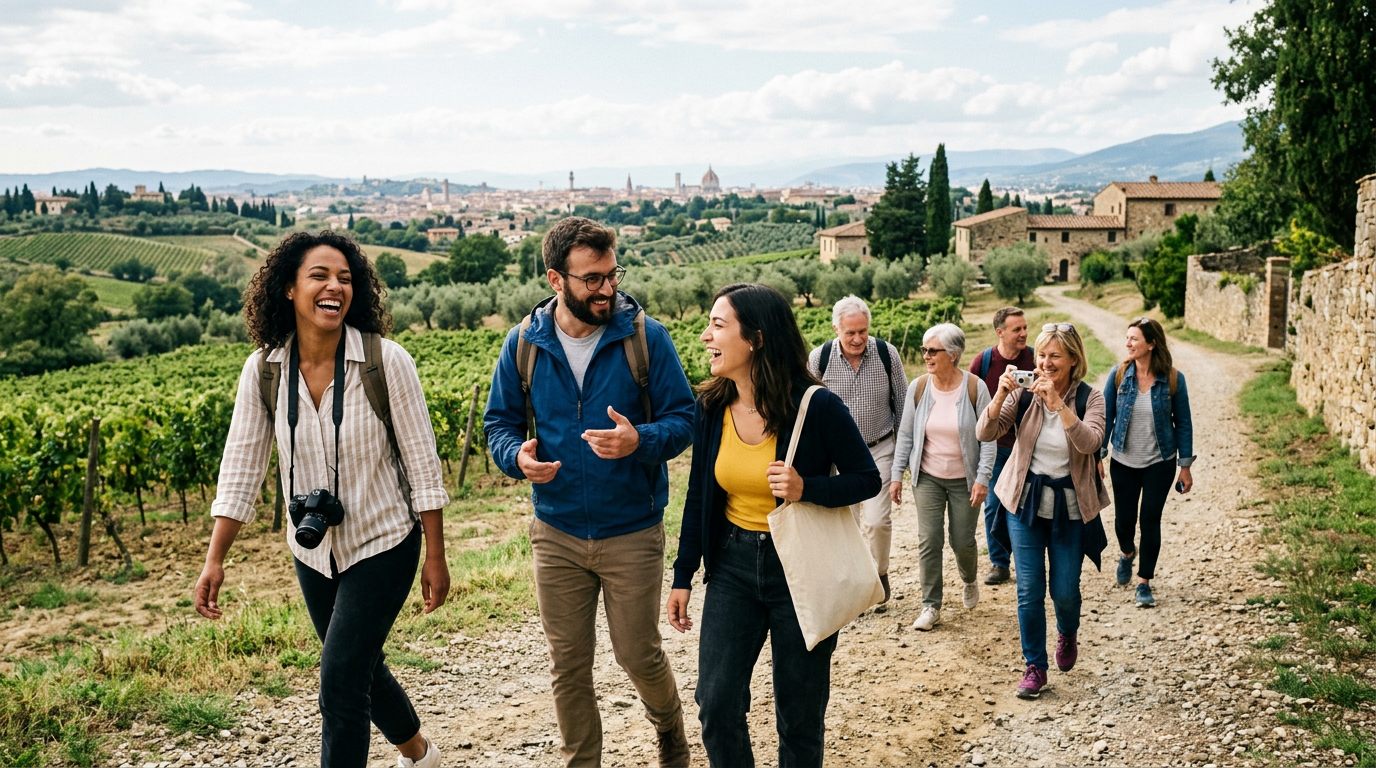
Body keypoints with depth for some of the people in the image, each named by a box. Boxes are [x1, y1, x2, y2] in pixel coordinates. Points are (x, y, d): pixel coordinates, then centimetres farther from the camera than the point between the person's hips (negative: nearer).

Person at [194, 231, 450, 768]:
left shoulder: (386, 361, -19)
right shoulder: (263, 370, -9)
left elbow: (422, 463, -13)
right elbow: (241, 467, -4)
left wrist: (435, 556, -11)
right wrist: (214, 560, -8)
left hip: (383, 544, -5)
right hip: (313, 552, 5)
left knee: (340, 682, -10)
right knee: (361, 665, 22)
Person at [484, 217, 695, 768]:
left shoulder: (645, 336, -8)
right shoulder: (524, 344, -2)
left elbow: (683, 418, -6)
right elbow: (499, 423, 7)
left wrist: (640, 441, -27)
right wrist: (518, 457, -17)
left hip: (632, 531, -2)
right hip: (556, 532, 2)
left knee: (639, 654, 10)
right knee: (567, 665, 11)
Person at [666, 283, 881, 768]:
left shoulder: (817, 407, -16)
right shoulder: (710, 408, -3)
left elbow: (868, 479, -7)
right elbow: (698, 498, 6)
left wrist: (807, 489, -25)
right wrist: (683, 577, 7)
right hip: (733, 565, 4)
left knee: (799, 711, 8)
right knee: (716, 703, 2)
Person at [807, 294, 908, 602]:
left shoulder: (887, 354, -9)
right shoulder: (819, 359, -10)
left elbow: (902, 403, 3)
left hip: (879, 450, -1)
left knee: (877, 520, -7)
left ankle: (880, 573, 19)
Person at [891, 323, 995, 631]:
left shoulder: (975, 388, -12)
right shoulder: (919, 387, -5)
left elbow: (987, 437, -8)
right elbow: (906, 434, 3)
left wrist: (982, 478, -13)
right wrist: (897, 475, 0)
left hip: (964, 479, -2)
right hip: (927, 478, 2)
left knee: (963, 542, 6)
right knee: (928, 541, -3)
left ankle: (969, 582, 39)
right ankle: (931, 605, 8)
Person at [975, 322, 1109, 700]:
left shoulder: (1088, 397, -9)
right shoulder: (1024, 393, -6)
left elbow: (1090, 442, -26)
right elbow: (985, 433, -13)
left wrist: (1057, 402, -34)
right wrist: (1001, 394, -28)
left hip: (1070, 506, -1)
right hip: (1026, 501, 1)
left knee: (1065, 590, 7)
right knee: (1029, 591, 2)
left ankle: (1067, 634, 41)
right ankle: (1035, 666, 18)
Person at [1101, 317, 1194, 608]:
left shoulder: (1172, 379, -10)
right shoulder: (1119, 374, -8)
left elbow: (1183, 423, -2)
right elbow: (1105, 417, -1)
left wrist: (1185, 466, -1)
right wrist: (1097, 456, -3)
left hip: (1159, 463, -1)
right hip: (1124, 463, 1)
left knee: (1150, 520, 1)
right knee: (1124, 520, 8)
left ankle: (1144, 582, 15)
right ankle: (1127, 553, 43)